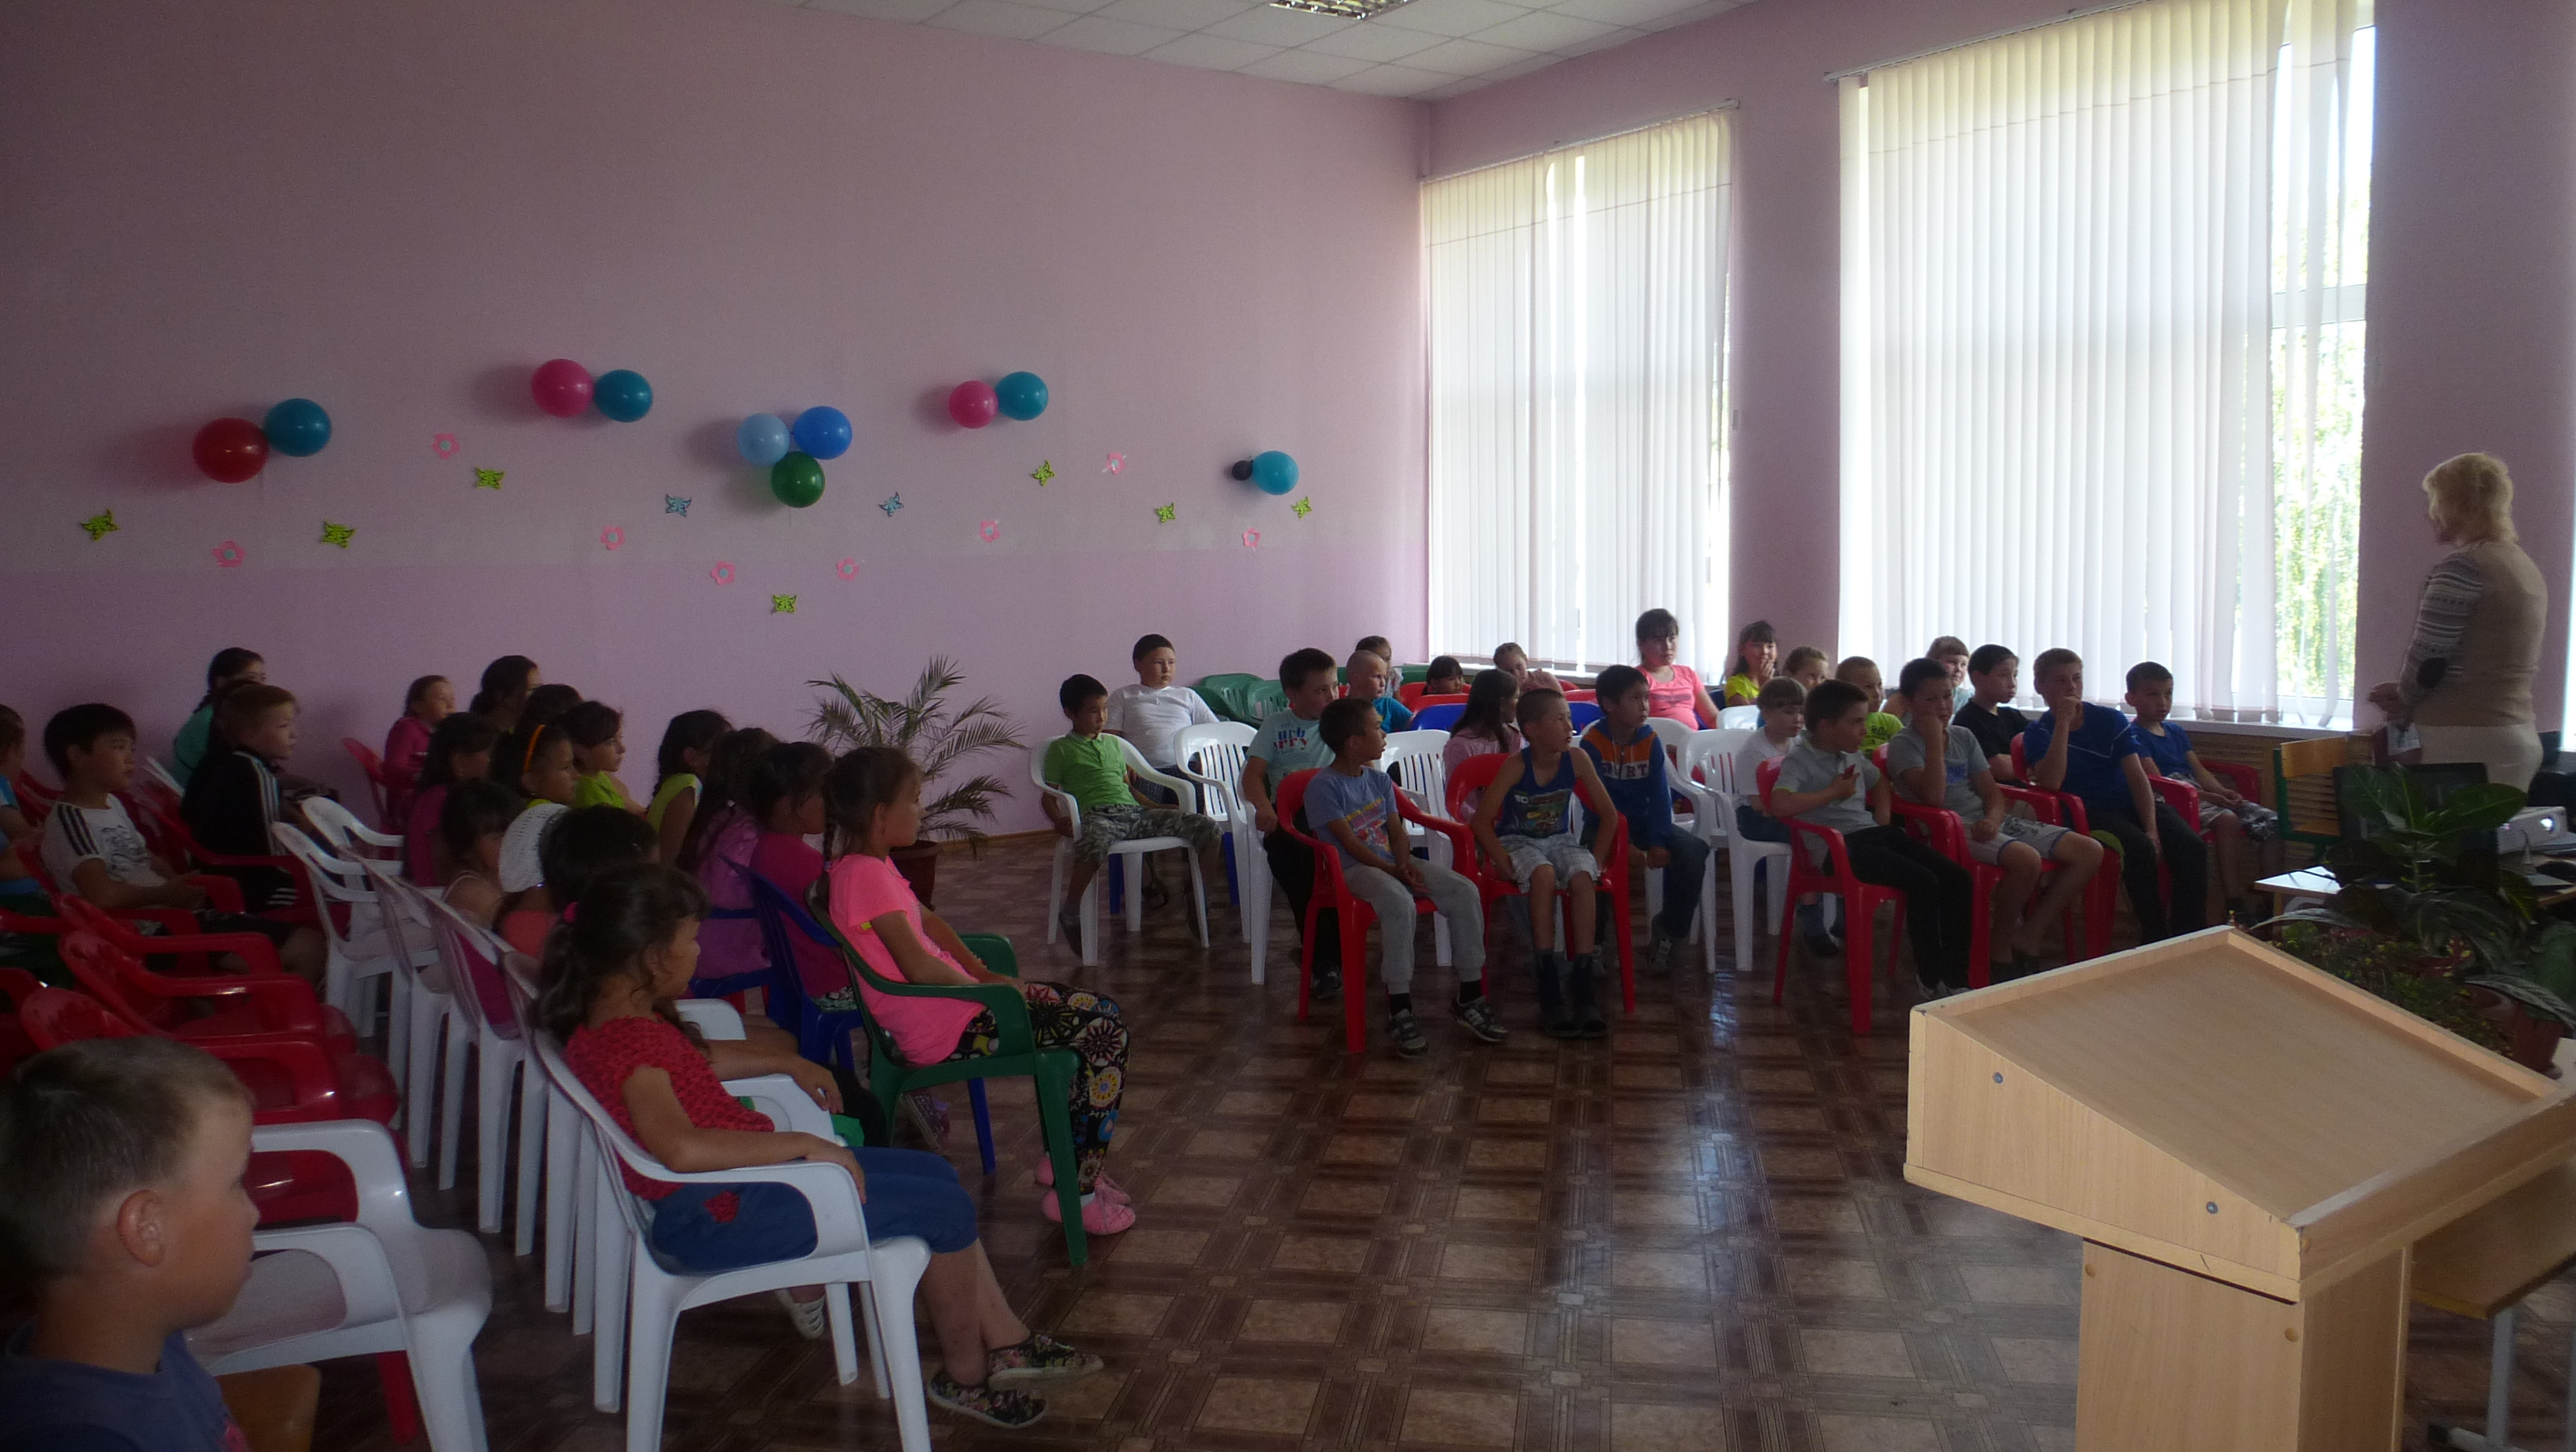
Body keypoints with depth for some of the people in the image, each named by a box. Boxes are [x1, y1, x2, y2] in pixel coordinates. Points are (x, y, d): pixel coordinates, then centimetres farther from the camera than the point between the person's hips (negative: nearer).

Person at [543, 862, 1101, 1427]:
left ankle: (1006, 1340, 19)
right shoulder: (627, 1046, -26)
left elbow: (699, 1056, 29)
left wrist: (792, 1066, 27)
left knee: (935, 1174, 13)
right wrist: (804, 1144, -35)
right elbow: (680, 1148, -43)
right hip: (720, 1216, -11)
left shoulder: (623, 1017, 7)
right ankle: (964, 1374, 13)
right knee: (944, 1206, -9)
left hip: (746, 1171, 11)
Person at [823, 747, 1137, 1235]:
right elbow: (918, 967, -27)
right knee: (1106, 1034, -11)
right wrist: (983, 986, -11)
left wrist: (983, 974, 8)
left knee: (1100, 1012, 14)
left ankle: (1065, 1161, 23)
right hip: (945, 1030, -11)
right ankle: (1075, 1193, -3)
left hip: (950, 1005, 11)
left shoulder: (867, 866, 11)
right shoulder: (866, 875, -21)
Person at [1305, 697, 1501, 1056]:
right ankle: (1399, 1010, -32)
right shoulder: (1323, 786, -7)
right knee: (1399, 902, -39)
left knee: (1465, 892, -13)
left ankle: (1469, 996, -5)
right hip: (1354, 869, -7)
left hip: (1393, 862, 8)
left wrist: (1405, 864, -9)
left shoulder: (1379, 780, 16)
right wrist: (1392, 870, -19)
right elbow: (1348, 842, -13)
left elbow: (1397, 832, 11)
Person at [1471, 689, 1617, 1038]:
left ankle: (1581, 989, -26)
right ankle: (1549, 992, -32)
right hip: (1519, 842, -3)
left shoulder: (1576, 760, -8)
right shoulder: (1516, 765, -16)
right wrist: (1504, 863, -21)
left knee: (1582, 877, -30)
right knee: (1543, 874, -35)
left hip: (1560, 840, 3)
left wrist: (1596, 857, -10)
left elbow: (1608, 813, -1)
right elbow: (1482, 820, -15)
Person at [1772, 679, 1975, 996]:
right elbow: (1780, 804, -25)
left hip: (1874, 833, 9)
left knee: (1958, 879, -8)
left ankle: (1955, 977, -3)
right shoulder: (1798, 761, -6)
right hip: (1838, 847, -9)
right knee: (1923, 883, -27)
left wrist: (1883, 817, 20)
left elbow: (1879, 782, 41)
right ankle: (1930, 976, -10)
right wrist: (1833, 792, -12)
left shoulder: (1853, 757, 19)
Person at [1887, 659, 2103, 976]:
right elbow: (1933, 796, -19)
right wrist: (1934, 739, -14)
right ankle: (2002, 938, -7)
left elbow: (1993, 794, 12)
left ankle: (2030, 933, 1)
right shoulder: (1904, 745, -3)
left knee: (2091, 851, -5)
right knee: (2027, 859, -35)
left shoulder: (1963, 736, 18)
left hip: (1986, 822, 8)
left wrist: (1992, 820, -11)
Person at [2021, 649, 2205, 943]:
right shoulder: (2038, 733, 0)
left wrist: (2152, 828, -15)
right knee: (2140, 848, -34)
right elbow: (2051, 783, -19)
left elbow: (2137, 777, -1)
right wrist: (2063, 722, -18)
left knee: (2192, 847, -23)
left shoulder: (2111, 720, 6)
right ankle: (2155, 935, -20)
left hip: (2132, 803, 4)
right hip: (2088, 812, -4)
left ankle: (2186, 935, -14)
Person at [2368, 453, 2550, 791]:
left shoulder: (2463, 565, -13)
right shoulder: (2529, 569, 17)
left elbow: (2427, 657, -15)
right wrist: (2408, 696, 13)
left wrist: (2404, 700, 6)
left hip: (2467, 743, -9)